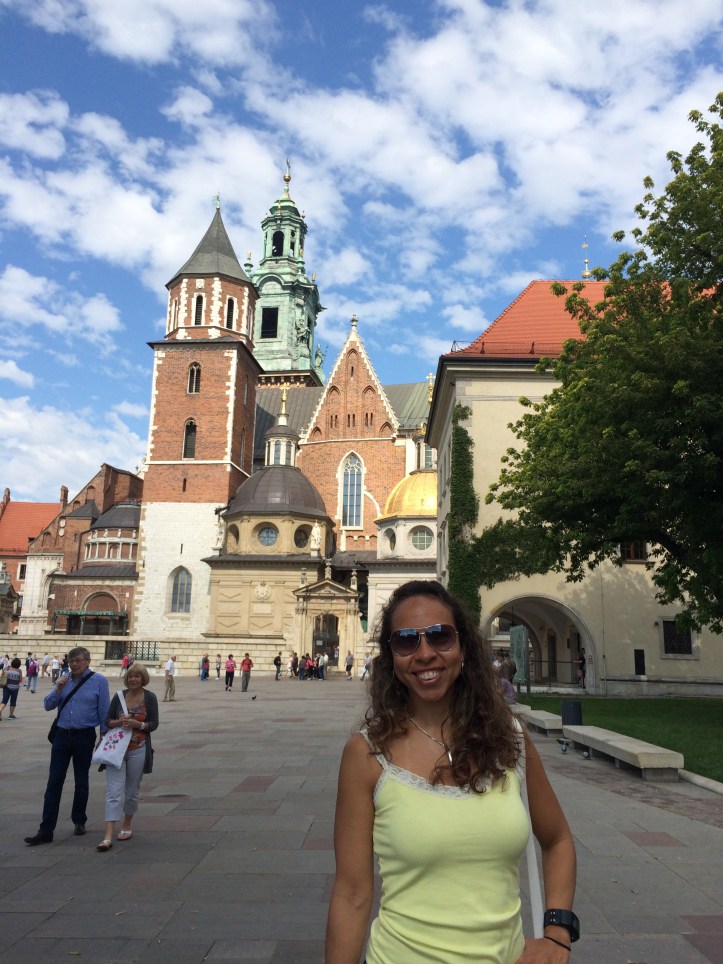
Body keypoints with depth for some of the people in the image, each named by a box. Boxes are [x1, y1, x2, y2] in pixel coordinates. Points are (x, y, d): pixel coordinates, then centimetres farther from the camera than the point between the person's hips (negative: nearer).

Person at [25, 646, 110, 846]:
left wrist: (104, 737, -5)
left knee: (81, 782, 11)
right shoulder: (64, 680, 5)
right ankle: (46, 830, 3)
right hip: (62, 735, 3)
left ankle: (79, 822, 29)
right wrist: (58, 689, -12)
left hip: (84, 737, -3)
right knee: (54, 782, 0)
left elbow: (104, 711, -5)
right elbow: (48, 705, 5)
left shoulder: (99, 681, -6)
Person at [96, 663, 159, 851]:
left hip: (138, 750, 0)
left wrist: (136, 724, -20)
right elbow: (107, 720, 4)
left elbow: (154, 724, -4)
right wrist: (119, 722, -16)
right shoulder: (119, 696, 3)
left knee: (132, 791, 12)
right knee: (114, 791, -7)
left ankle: (127, 825, 32)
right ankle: (108, 836, -10)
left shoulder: (150, 698, -2)